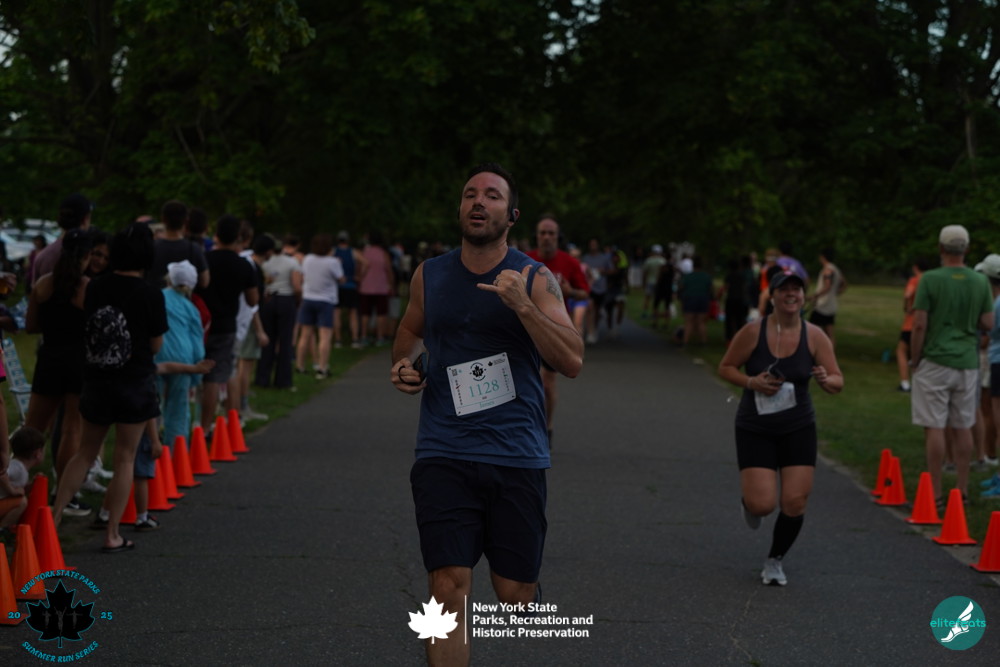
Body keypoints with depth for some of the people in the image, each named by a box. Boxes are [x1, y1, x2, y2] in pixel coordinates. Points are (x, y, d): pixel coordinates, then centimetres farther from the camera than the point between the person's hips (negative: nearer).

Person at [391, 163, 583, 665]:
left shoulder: (535, 280, 0)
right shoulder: (429, 276, 8)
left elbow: (572, 361, -10)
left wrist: (522, 305, -20)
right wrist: (405, 362, 6)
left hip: (516, 456, -1)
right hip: (443, 455, 1)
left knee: (515, 594, 6)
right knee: (448, 587, -12)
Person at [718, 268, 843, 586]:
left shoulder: (814, 336, -6)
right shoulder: (753, 332, -12)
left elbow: (838, 382, -3)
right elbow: (725, 368, -1)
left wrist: (825, 380, -26)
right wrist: (751, 382, -18)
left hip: (798, 429, 2)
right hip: (755, 429, -2)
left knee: (794, 503, -3)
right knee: (763, 505, -12)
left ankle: (775, 561, 22)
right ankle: (749, 500, 28)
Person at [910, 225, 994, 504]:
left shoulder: (930, 280, -10)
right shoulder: (980, 282, 2)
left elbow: (919, 325, -12)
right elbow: (988, 323, 4)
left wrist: (914, 360, -2)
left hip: (935, 362, -4)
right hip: (968, 362, 4)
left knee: (934, 427, -1)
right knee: (963, 427, 11)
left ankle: (935, 493, -1)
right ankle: (962, 489, 16)